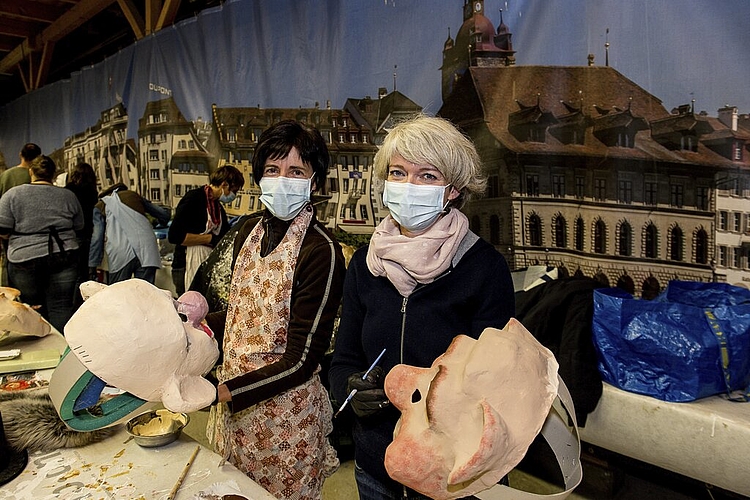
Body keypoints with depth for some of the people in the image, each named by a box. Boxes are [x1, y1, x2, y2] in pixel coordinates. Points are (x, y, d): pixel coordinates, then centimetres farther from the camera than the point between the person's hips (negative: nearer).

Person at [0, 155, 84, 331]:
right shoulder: (68, 196, 4)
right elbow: (78, 227, 11)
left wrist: (23, 235, 15)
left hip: (25, 260, -1)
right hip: (64, 259, 1)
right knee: (61, 309, 3)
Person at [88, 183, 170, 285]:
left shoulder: (100, 206, 21)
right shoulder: (133, 195, 28)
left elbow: (97, 237, 10)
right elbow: (164, 214, 30)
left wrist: (92, 265, 12)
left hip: (120, 254, -2)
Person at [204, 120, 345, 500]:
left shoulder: (321, 250, -22)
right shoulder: (250, 230, 1)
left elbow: (301, 361, -21)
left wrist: (221, 391, -22)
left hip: (285, 415, -7)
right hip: (234, 407, 7)